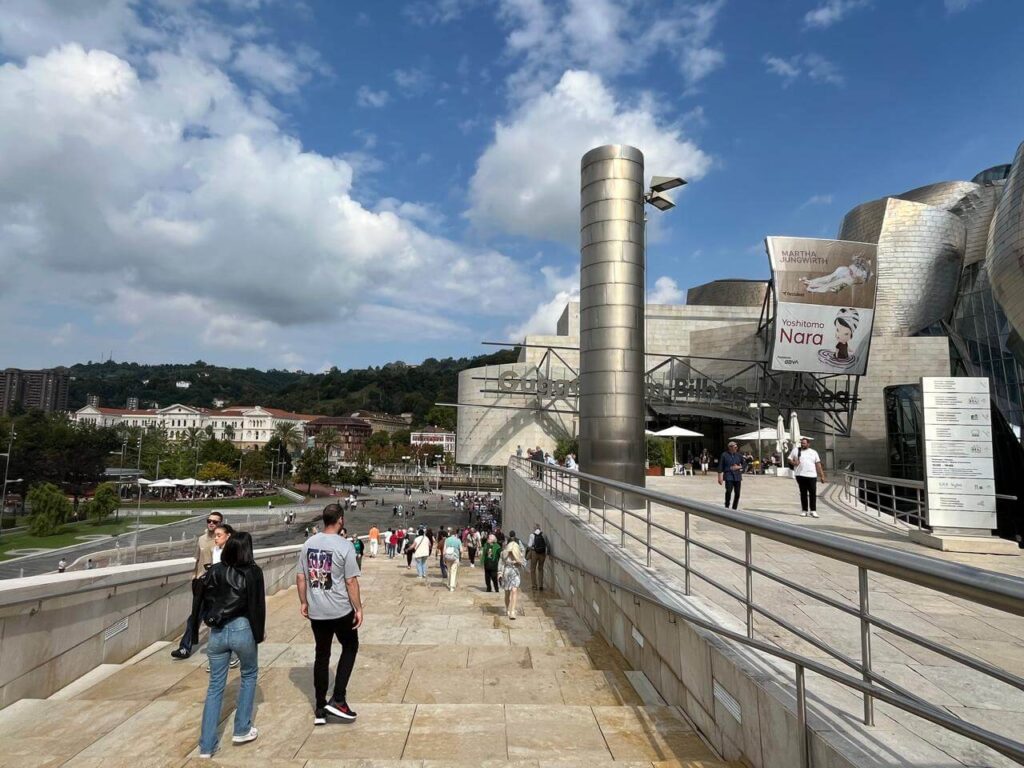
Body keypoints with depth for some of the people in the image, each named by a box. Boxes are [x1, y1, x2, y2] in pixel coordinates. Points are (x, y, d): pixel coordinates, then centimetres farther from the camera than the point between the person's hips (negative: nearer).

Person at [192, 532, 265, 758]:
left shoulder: (213, 571, 3)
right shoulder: (253, 572, -7)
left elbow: (198, 602, 6)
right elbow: (258, 606, -8)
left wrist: (195, 634, 14)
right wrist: (259, 634, 3)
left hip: (217, 632, 3)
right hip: (242, 630, -3)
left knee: (215, 686, 14)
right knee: (249, 675, 21)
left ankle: (206, 745, 15)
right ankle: (242, 730, 25)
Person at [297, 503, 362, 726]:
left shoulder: (308, 544, 2)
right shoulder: (344, 546, -15)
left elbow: (300, 578, 6)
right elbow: (351, 581, -14)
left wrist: (303, 602, 17)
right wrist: (358, 608, -5)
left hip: (316, 611, 5)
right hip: (341, 610, -5)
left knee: (321, 655, 15)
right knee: (350, 647, 17)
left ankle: (320, 709, 21)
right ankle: (338, 700, 10)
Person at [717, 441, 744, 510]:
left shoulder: (738, 455, 8)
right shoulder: (724, 455, -2)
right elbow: (720, 467, -1)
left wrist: (738, 467, -4)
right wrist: (720, 477, -5)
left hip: (737, 476, 4)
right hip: (728, 476, -4)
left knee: (737, 493, 3)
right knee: (728, 491, -20)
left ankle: (734, 508, 18)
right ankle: (726, 507, -4)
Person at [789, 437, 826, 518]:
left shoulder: (814, 452, 12)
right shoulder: (796, 450, 11)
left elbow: (818, 464, 10)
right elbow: (790, 459, 12)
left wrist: (822, 475, 5)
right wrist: (793, 463, -11)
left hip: (812, 476, 0)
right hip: (800, 475, 0)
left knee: (813, 493, -3)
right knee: (803, 493, 3)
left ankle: (813, 510, 4)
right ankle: (804, 510, 11)